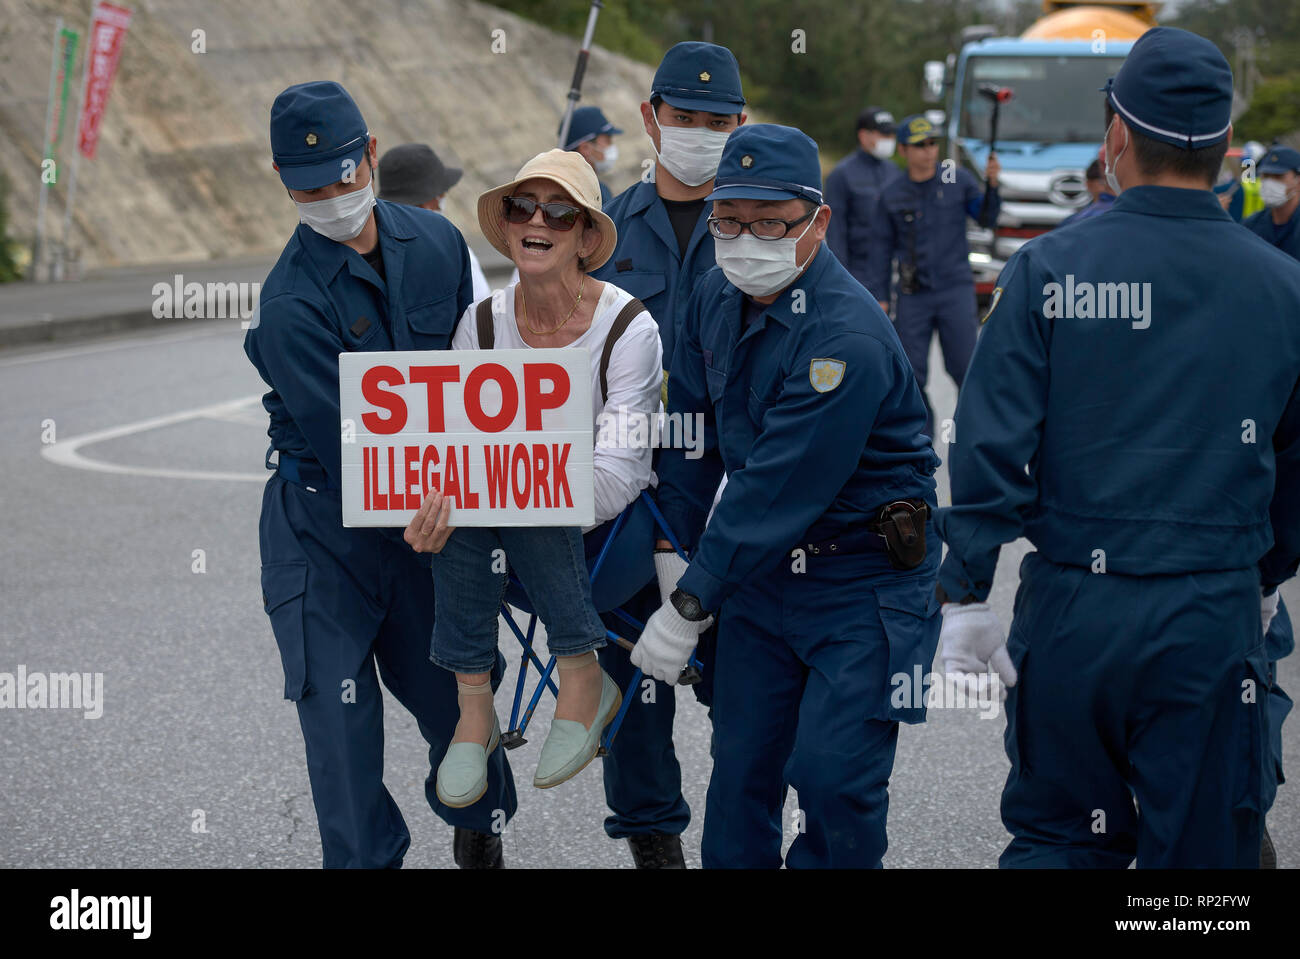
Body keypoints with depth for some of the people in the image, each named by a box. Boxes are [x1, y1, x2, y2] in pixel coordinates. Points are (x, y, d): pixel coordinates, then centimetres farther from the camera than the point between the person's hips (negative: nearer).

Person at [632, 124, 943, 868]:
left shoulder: (847, 338, -26)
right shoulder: (718, 298, 1)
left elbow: (779, 488, -26)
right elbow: (692, 428, 12)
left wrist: (689, 606, -23)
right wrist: (673, 544, 4)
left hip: (864, 577, -7)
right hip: (761, 572, 7)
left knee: (834, 775, -11)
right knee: (742, 765, 10)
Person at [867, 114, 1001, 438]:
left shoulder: (959, 180, 3)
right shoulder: (891, 196, 5)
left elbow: (986, 218, 1)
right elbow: (882, 249, 9)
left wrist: (991, 185, -16)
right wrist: (880, 296, 4)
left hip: (956, 289, -1)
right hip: (913, 296, 1)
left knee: (965, 368, -5)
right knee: (912, 373, 2)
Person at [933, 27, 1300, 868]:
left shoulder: (1049, 269, -6)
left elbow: (991, 449, -8)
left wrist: (966, 595, 0)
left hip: (1073, 609, 0)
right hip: (1214, 622, 1)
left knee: (1057, 837, 14)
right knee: (1201, 852, 9)